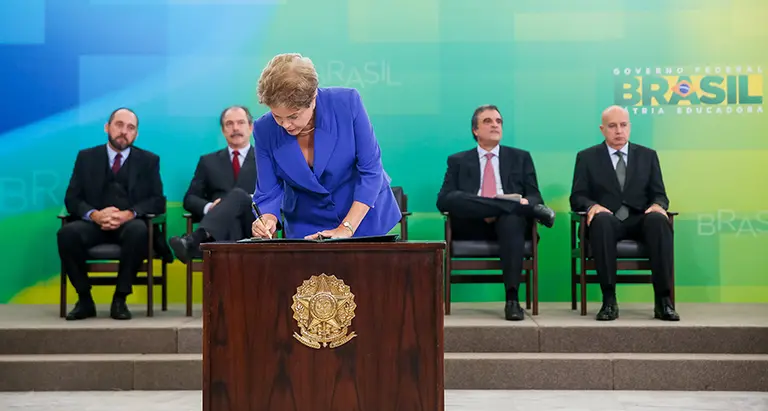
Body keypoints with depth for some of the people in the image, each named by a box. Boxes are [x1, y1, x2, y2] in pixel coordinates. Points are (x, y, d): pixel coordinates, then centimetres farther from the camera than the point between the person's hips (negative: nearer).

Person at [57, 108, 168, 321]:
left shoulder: (149, 160, 12)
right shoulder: (86, 157, 13)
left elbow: (157, 201, 2)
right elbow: (72, 198, 5)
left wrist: (129, 214, -18)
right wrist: (94, 214, -17)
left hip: (130, 224, -1)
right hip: (95, 223, 1)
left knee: (139, 231, -37)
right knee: (67, 233, -31)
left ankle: (120, 299, -23)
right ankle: (84, 300, -15)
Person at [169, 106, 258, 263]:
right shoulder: (208, 161, 24)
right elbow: (190, 199, 17)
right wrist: (209, 207, -7)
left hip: (254, 225, -1)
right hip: (220, 226, 1)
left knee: (237, 194, -36)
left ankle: (194, 240, -56)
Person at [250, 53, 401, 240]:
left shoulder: (347, 103, -23)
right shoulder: (264, 130, -19)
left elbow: (370, 170, -18)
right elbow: (268, 193, -10)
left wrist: (346, 229, -24)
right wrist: (267, 219, -32)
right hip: (306, 229, 4)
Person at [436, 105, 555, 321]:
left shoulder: (521, 157, 23)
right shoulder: (458, 161, 19)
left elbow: (535, 196, 14)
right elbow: (444, 200, 3)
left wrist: (528, 203, -14)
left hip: (510, 220, 0)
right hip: (472, 225, 0)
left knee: (512, 219, -38)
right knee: (456, 198, -33)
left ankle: (512, 299, -43)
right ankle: (533, 211, -28)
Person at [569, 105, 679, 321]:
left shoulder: (647, 155, 16)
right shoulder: (587, 157, 10)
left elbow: (659, 195, 11)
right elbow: (577, 197, 3)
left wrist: (658, 206, -14)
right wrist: (592, 206, -20)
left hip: (640, 220, 2)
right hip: (607, 220, -2)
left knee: (659, 220, -33)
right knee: (601, 220, -38)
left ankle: (663, 301, -31)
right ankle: (609, 300, -34)